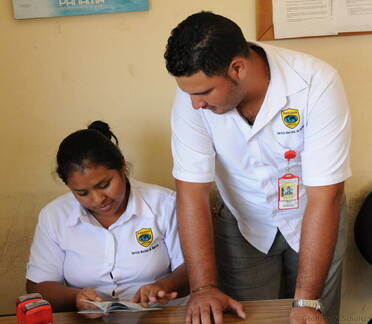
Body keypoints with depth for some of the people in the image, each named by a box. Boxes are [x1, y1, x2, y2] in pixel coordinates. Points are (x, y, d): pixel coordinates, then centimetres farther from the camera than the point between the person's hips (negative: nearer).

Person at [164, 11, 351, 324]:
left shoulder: (317, 84, -31)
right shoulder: (194, 91, -23)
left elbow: (324, 196, -30)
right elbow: (192, 192, -21)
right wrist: (203, 287, -26)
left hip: (312, 220, -1)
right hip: (244, 225, 1)